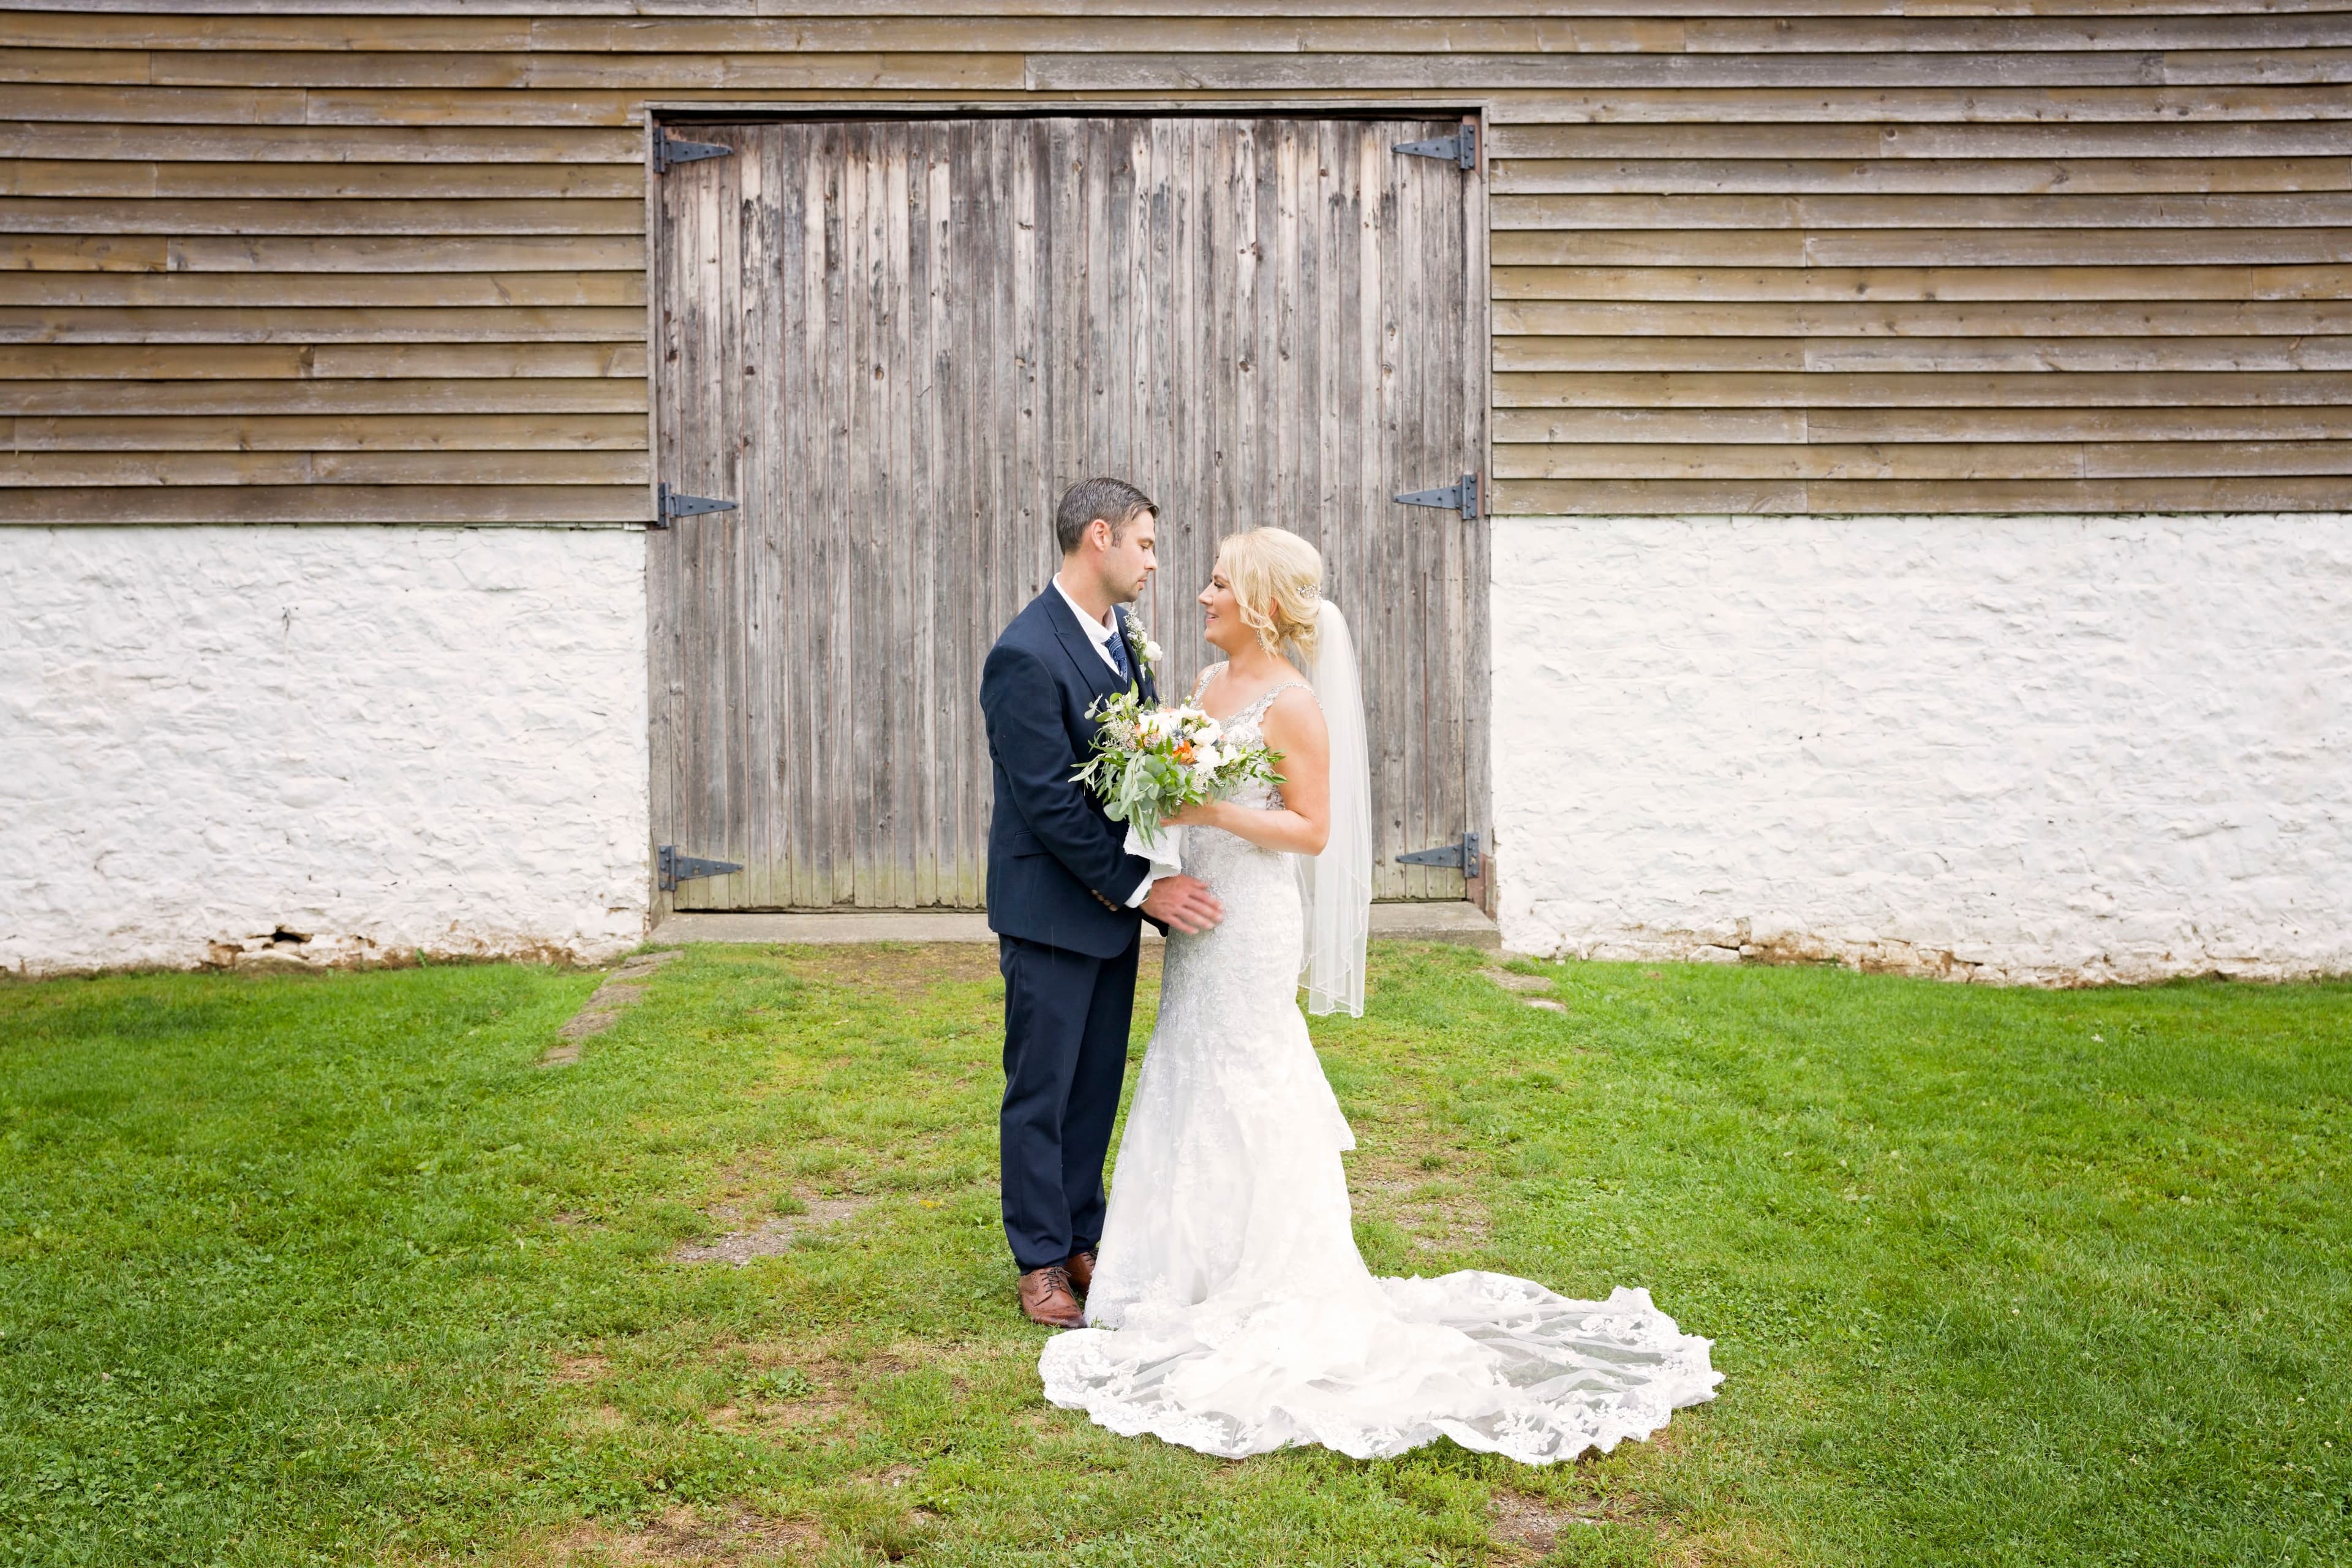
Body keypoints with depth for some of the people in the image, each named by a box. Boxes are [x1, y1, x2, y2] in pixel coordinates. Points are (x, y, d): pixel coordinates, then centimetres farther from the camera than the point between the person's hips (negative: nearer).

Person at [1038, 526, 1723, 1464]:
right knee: (1197, 1081, 15)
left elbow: (1311, 830, -16)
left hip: (1253, 924, -8)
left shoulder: (1292, 702, -15)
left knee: (1244, 1088, 0)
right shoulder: (1209, 686, 9)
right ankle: (1208, 1259, 29)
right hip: (1200, 913, 8)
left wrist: (1217, 814, -24)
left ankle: (1267, 1276, 15)